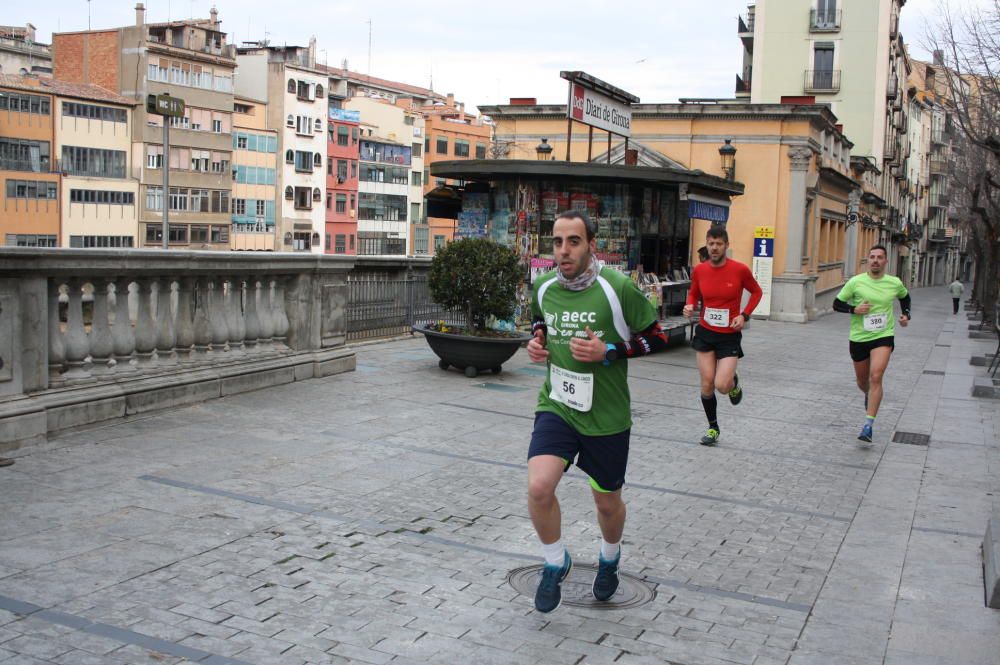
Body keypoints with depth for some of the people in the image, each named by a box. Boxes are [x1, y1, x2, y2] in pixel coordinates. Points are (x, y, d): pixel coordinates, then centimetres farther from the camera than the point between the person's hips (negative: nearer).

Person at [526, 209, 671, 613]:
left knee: (608, 502, 14)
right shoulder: (544, 287, -1)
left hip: (607, 416, -2)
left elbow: (656, 338, -7)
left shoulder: (619, 288, -15)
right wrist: (537, 341, -1)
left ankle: (609, 559, 48)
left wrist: (608, 351, -20)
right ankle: (555, 563, 9)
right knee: (539, 486, -19)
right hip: (556, 407, 2)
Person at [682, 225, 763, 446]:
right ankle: (713, 428, 24)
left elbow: (756, 292, 3)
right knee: (707, 385, 4)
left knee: (722, 385, -14)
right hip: (705, 333, 3)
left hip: (730, 335, -3)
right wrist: (690, 306, -9)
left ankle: (734, 383, 25)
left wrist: (744, 315, -9)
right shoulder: (699, 270, -4)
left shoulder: (740, 270, -12)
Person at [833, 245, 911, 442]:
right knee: (862, 381, 14)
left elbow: (904, 297, 23)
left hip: (883, 337, -1)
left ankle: (869, 424, -20)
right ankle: (869, 396, 53)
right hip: (858, 338, 1)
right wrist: (853, 309, -17)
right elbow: (837, 303, 0)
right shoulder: (856, 282, -6)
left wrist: (906, 314, 7)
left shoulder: (895, 283, 1)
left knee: (876, 376, -20)